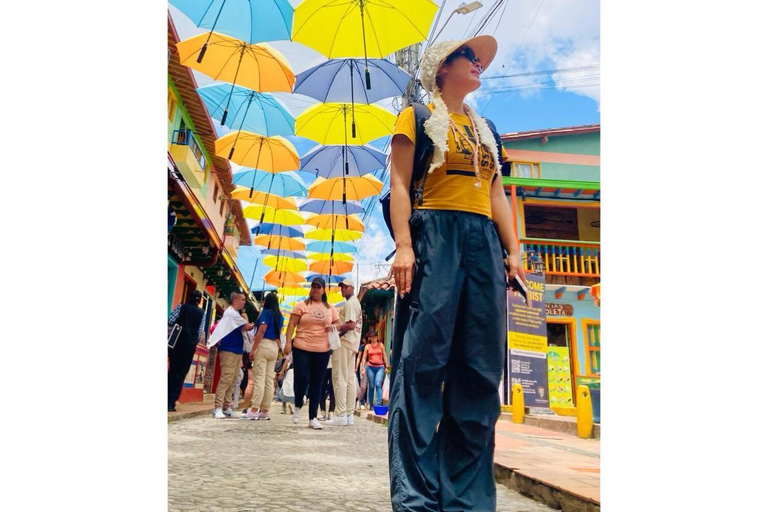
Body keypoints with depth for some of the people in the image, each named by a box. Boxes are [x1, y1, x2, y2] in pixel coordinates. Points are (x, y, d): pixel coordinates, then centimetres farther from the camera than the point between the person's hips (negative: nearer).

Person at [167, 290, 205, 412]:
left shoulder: (181, 307, 5)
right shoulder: (202, 313, 6)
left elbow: (170, 321, -8)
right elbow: (200, 332, 2)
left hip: (176, 342, 1)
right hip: (190, 344, 0)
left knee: (172, 371, 10)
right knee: (181, 373, 3)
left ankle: (167, 400, 7)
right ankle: (171, 403, -1)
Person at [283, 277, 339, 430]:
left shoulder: (330, 308, 12)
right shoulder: (302, 305, 2)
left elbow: (337, 323, 20)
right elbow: (292, 324, -1)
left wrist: (333, 327, -4)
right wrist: (288, 343, -10)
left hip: (323, 350, 3)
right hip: (302, 349, -3)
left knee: (316, 383, 7)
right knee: (301, 378, -10)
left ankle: (313, 418, 15)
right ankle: (298, 406, 21)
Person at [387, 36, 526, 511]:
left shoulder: (485, 128, 26)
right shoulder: (417, 117, 10)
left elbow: (497, 193, 21)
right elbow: (400, 183, 0)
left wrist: (514, 250, 9)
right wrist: (404, 245, -13)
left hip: (485, 241, 6)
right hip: (434, 234, -5)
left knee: (480, 368, 0)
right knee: (422, 360, -11)